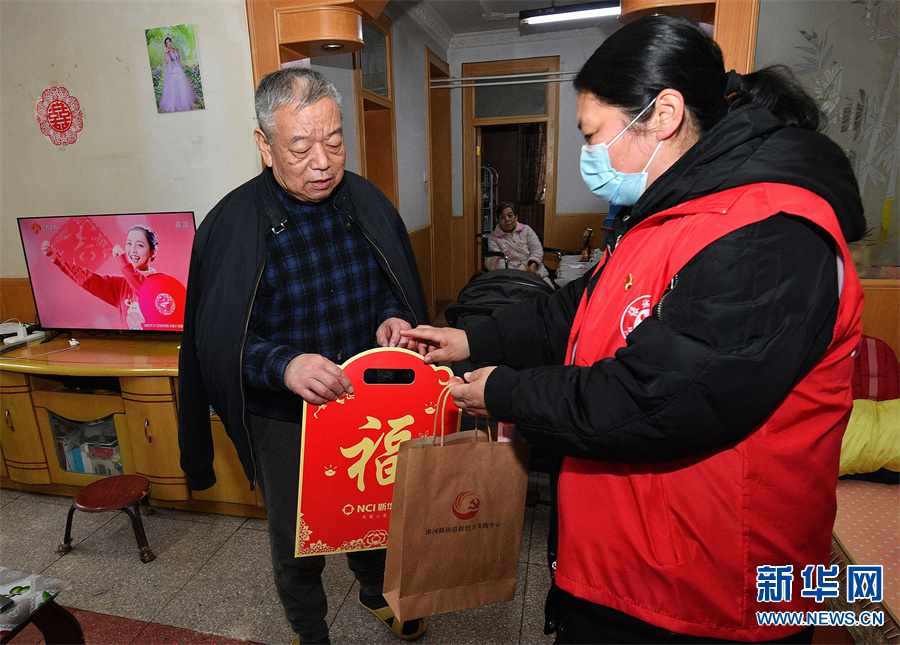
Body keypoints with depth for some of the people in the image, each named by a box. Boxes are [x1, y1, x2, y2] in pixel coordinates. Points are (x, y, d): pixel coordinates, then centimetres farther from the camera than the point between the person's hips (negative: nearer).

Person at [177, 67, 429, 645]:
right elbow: (218, 339, -14)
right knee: (298, 548, 17)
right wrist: (284, 365, -32)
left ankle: (376, 592, 58)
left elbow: (398, 287, 8)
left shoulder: (367, 202, -3)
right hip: (286, 421, -3)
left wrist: (393, 319, -13)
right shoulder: (232, 224, -15)